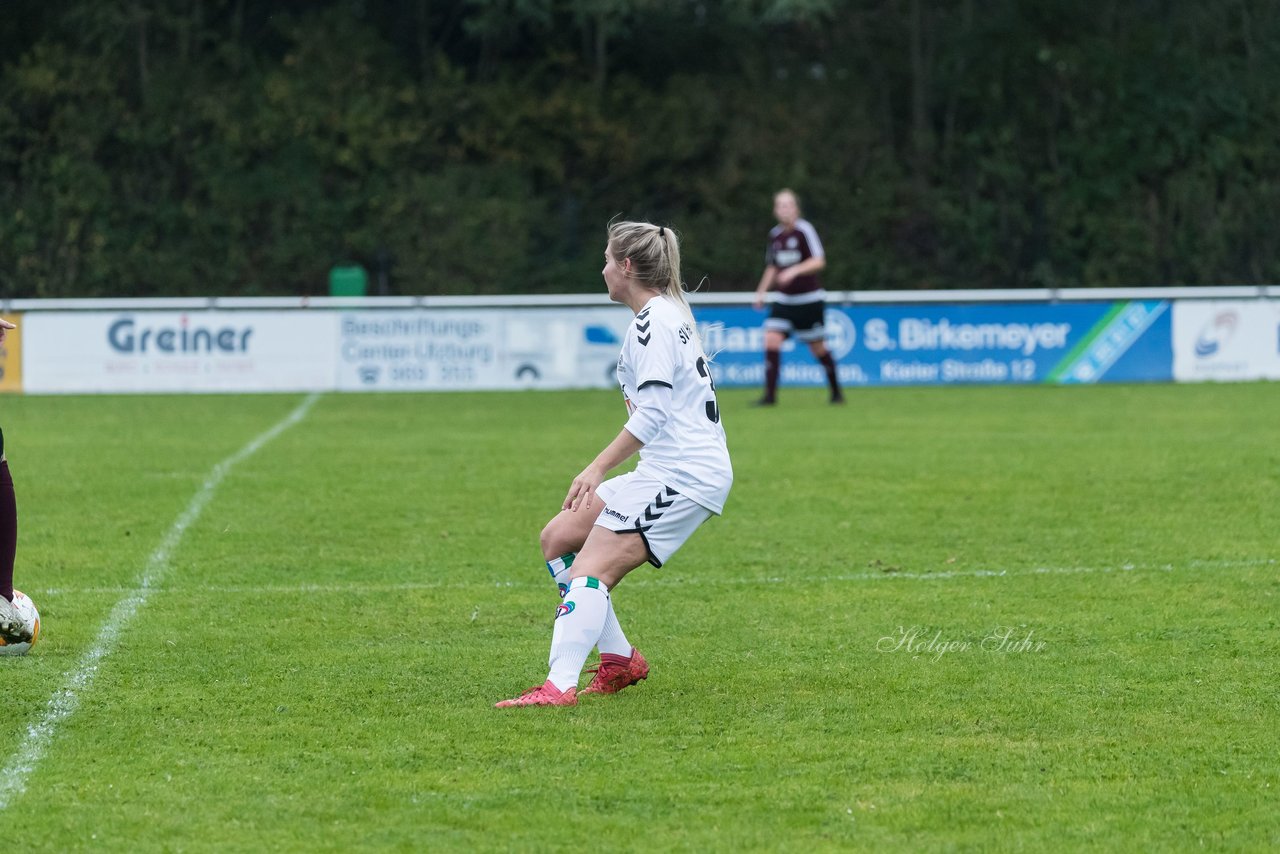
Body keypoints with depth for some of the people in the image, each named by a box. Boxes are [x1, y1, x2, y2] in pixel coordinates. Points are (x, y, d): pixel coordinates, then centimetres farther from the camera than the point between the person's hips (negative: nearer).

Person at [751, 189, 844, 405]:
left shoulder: (804, 230, -12)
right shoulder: (775, 235, 7)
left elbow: (819, 261, -19)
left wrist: (794, 271, -31)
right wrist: (762, 291, 13)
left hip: (809, 300, -5)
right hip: (784, 301, 5)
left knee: (817, 347, 4)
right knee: (771, 339, -13)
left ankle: (836, 391, 24)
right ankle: (770, 394, -12)